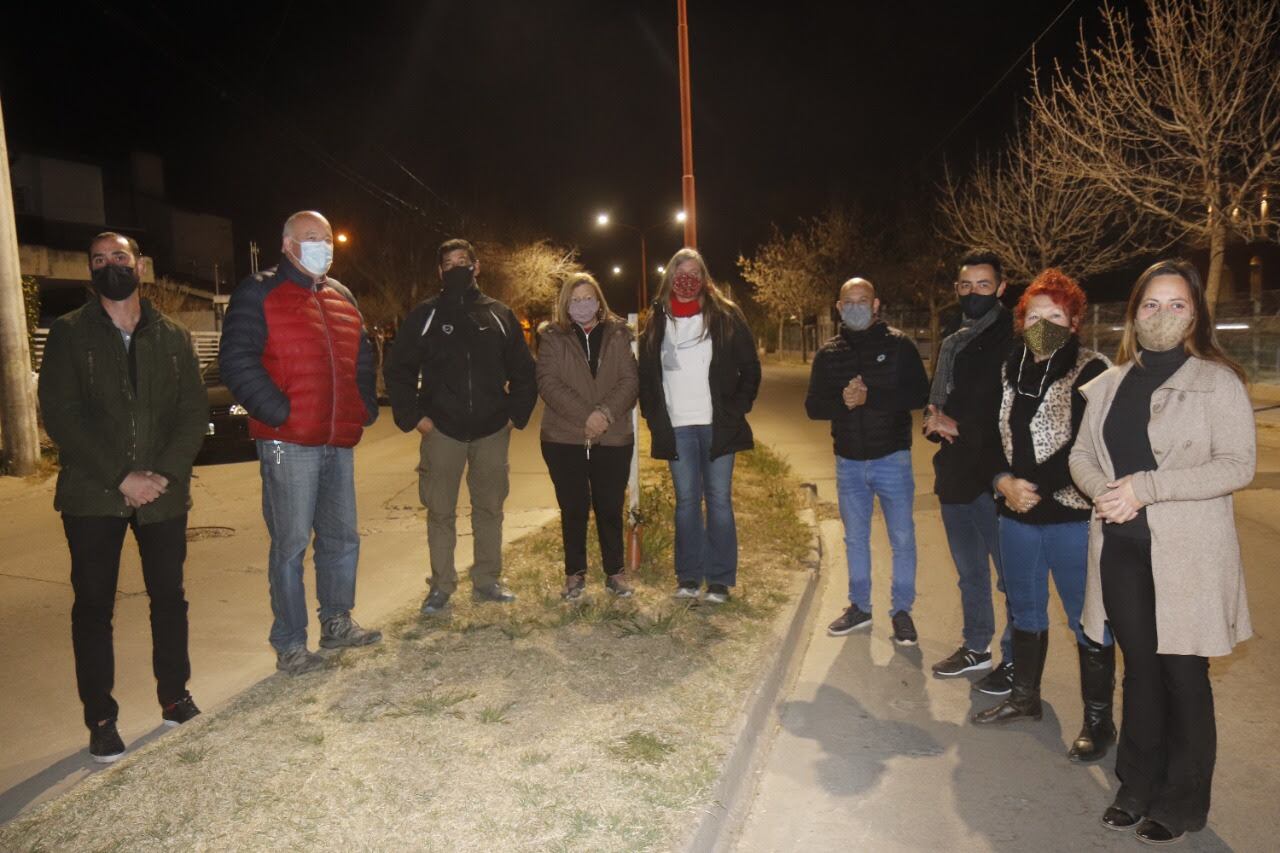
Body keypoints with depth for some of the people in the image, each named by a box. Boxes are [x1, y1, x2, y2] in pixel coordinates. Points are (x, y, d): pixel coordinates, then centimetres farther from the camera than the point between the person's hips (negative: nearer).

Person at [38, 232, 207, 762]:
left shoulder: (173, 337, 8)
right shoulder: (68, 334, 2)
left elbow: (194, 412, 2)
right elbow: (60, 416, -7)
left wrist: (164, 474, -13)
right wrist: (122, 477, -16)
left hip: (164, 492, 2)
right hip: (92, 496, -1)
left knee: (169, 597, 9)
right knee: (93, 607, 5)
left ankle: (175, 698, 25)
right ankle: (100, 720, 16)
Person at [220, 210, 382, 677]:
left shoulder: (341, 297, 17)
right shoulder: (259, 294, -4)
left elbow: (363, 358, 24)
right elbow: (237, 362, -12)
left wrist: (365, 407, 12)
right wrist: (278, 412, -18)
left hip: (339, 441, 7)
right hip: (289, 443, -7)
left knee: (342, 536, 14)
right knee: (291, 543, 0)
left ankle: (337, 623, 30)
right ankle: (289, 645, 12)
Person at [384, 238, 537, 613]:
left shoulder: (499, 315, 8)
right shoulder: (425, 315, 3)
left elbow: (523, 370, 13)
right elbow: (397, 369, 4)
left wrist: (516, 414, 3)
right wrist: (413, 417, -4)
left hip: (492, 431, 2)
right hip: (442, 430, -1)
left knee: (490, 508, 9)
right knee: (440, 512, 3)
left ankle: (487, 581, 22)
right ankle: (441, 586, 15)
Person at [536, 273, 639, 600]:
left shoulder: (619, 334, 7)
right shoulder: (552, 337, 4)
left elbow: (630, 380, -1)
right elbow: (548, 383, -7)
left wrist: (606, 413, -18)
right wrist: (586, 416, -18)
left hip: (613, 438, 1)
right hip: (564, 438, 0)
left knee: (610, 508, 7)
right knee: (573, 509, 7)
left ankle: (615, 572, 21)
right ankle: (574, 573, 21)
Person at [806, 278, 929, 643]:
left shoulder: (898, 345, -5)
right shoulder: (828, 353, 5)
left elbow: (919, 394, -13)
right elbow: (813, 405, 1)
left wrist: (869, 397, -22)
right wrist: (843, 403, -19)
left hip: (892, 458, -3)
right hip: (849, 462, 3)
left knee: (902, 538, 3)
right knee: (855, 538, 14)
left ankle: (902, 610, 20)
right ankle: (859, 607, 29)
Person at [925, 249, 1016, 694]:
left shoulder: (1012, 337, -9)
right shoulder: (952, 341, 15)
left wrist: (958, 425, -11)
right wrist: (935, 419, -4)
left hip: (994, 473, -8)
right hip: (955, 473, 8)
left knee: (1010, 573, 1)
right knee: (969, 572, 19)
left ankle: (1015, 660, 16)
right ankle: (976, 647, 34)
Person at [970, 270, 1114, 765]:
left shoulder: (1091, 372, -10)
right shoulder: (1008, 369, 7)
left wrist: (1035, 485, -18)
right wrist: (1003, 481, -6)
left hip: (1072, 518, -6)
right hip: (1016, 515, 6)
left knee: (1087, 621, 4)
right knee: (1024, 610, 20)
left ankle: (1099, 721, 21)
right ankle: (1025, 697, 38)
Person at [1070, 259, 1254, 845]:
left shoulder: (1218, 381, -5)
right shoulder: (1110, 383, 10)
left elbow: (1238, 464, -13)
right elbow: (1082, 455, 11)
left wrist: (1146, 487, -20)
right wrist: (1104, 491, -10)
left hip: (1186, 554, -4)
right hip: (1122, 549, 4)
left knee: (1183, 676, 6)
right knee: (1139, 669, 15)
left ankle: (1182, 804, 24)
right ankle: (1138, 788, 30)